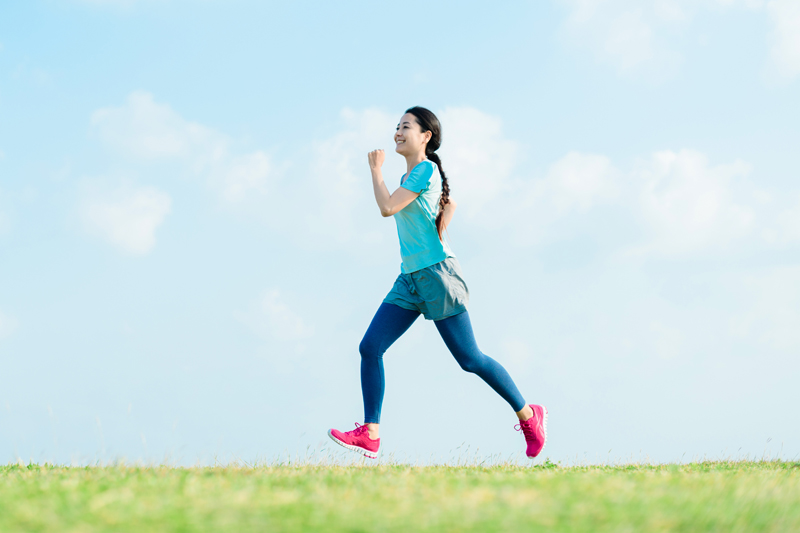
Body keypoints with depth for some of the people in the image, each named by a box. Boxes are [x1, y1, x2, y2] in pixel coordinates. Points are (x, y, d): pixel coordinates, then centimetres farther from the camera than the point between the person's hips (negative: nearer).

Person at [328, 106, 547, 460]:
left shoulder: (426, 169, -10)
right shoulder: (412, 174, 18)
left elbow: (387, 207, -17)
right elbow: (450, 204, 31)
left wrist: (375, 169, -3)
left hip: (436, 274, -9)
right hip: (410, 278, 9)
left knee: (470, 360, -4)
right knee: (370, 348, -4)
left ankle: (529, 416, 12)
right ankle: (370, 435, -4)